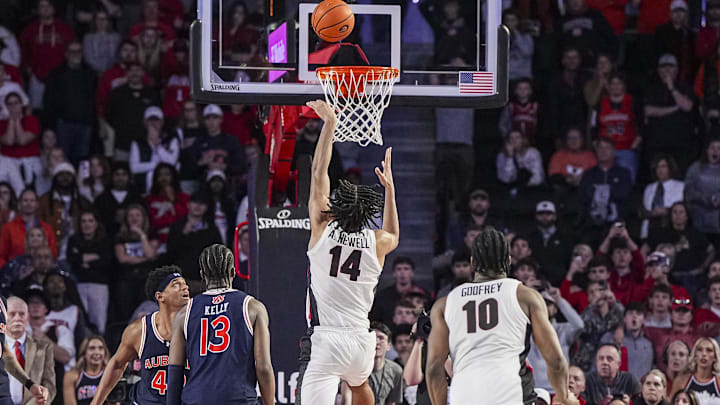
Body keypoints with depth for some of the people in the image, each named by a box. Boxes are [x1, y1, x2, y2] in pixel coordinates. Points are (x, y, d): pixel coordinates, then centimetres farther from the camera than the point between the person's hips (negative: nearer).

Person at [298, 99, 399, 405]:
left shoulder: (323, 229, -2)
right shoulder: (376, 242, 4)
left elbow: (318, 172, 8)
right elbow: (394, 235, 33)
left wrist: (330, 123, 16)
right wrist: (389, 187, 38)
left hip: (328, 340, -5)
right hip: (362, 339, 5)